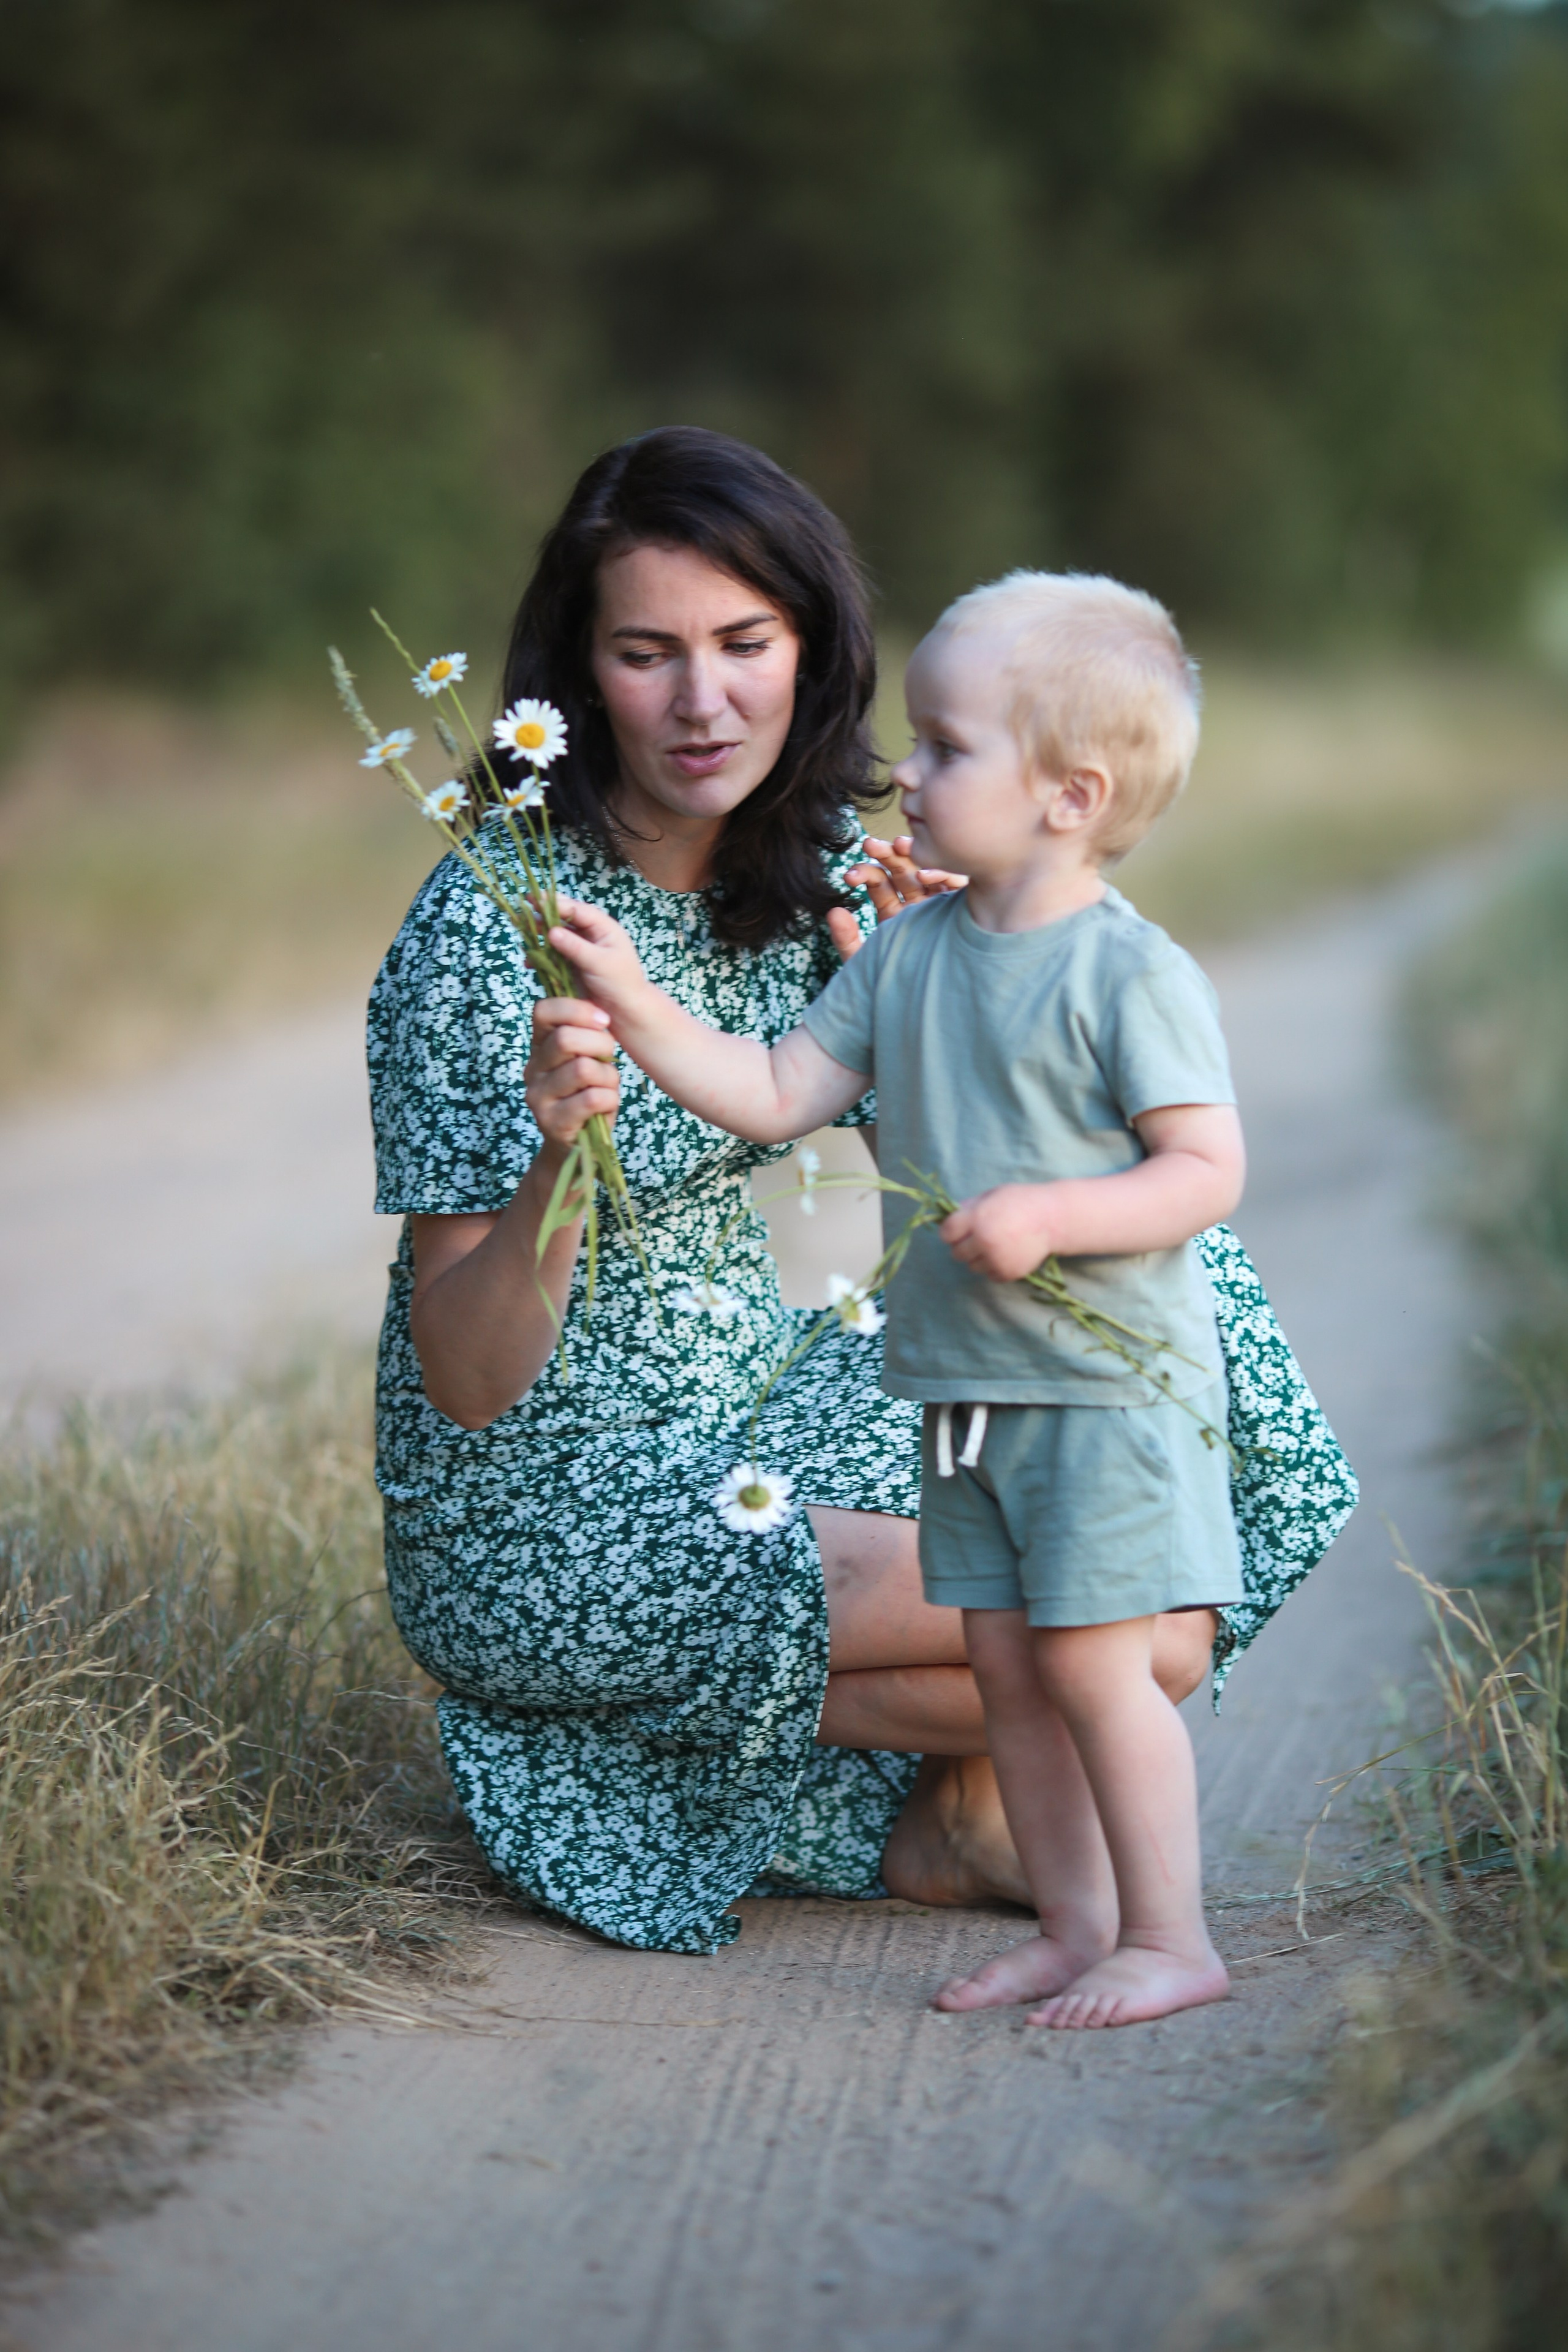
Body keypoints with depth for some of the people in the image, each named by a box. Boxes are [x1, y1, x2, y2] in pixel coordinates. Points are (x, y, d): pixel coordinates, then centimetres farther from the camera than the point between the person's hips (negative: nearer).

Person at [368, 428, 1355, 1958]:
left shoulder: (811, 862, 0)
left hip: (747, 1421, 8)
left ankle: (959, 1808, 8)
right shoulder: (493, 929, -20)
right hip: (539, 1531, -8)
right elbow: (465, 1382, -21)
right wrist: (560, 1157, -39)